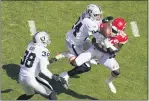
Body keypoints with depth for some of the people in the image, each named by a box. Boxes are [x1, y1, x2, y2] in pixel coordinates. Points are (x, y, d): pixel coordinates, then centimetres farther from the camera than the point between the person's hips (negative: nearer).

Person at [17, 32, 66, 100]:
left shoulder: (30, 46, 5)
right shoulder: (43, 51, -14)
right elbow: (43, 70, -21)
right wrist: (55, 77, -17)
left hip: (21, 77, 7)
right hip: (31, 79, -7)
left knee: (29, 94, 33)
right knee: (51, 94, 6)